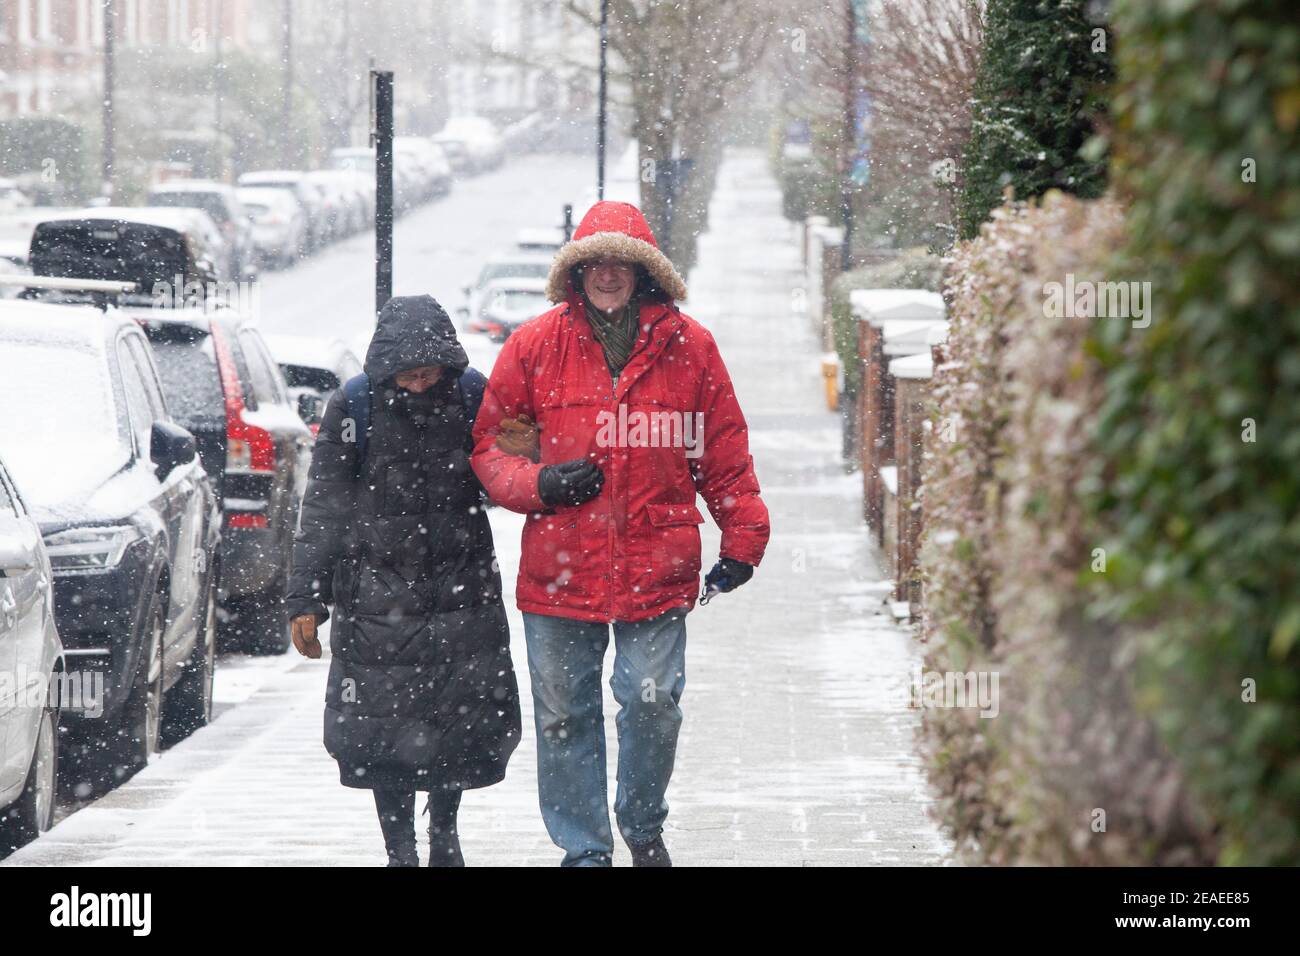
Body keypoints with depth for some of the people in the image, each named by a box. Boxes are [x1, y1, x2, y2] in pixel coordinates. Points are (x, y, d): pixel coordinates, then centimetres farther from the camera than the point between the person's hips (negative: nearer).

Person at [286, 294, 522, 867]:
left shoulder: (473, 397, -1)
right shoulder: (354, 407, -6)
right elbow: (321, 510, -2)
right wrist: (306, 599, -5)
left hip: (462, 591, 2)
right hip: (379, 598, -1)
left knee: (468, 722, 2)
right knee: (383, 732, -2)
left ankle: (444, 829, 26)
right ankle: (400, 848, 12)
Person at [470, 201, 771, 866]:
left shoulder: (688, 347, 4)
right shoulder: (535, 347, 2)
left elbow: (724, 454, 10)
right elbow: (488, 444, 8)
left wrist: (742, 538, 9)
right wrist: (538, 483, -10)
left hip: (656, 569, 0)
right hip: (559, 572, 0)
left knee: (654, 701, -1)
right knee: (563, 715, 5)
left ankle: (643, 824, 25)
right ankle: (584, 848, 18)